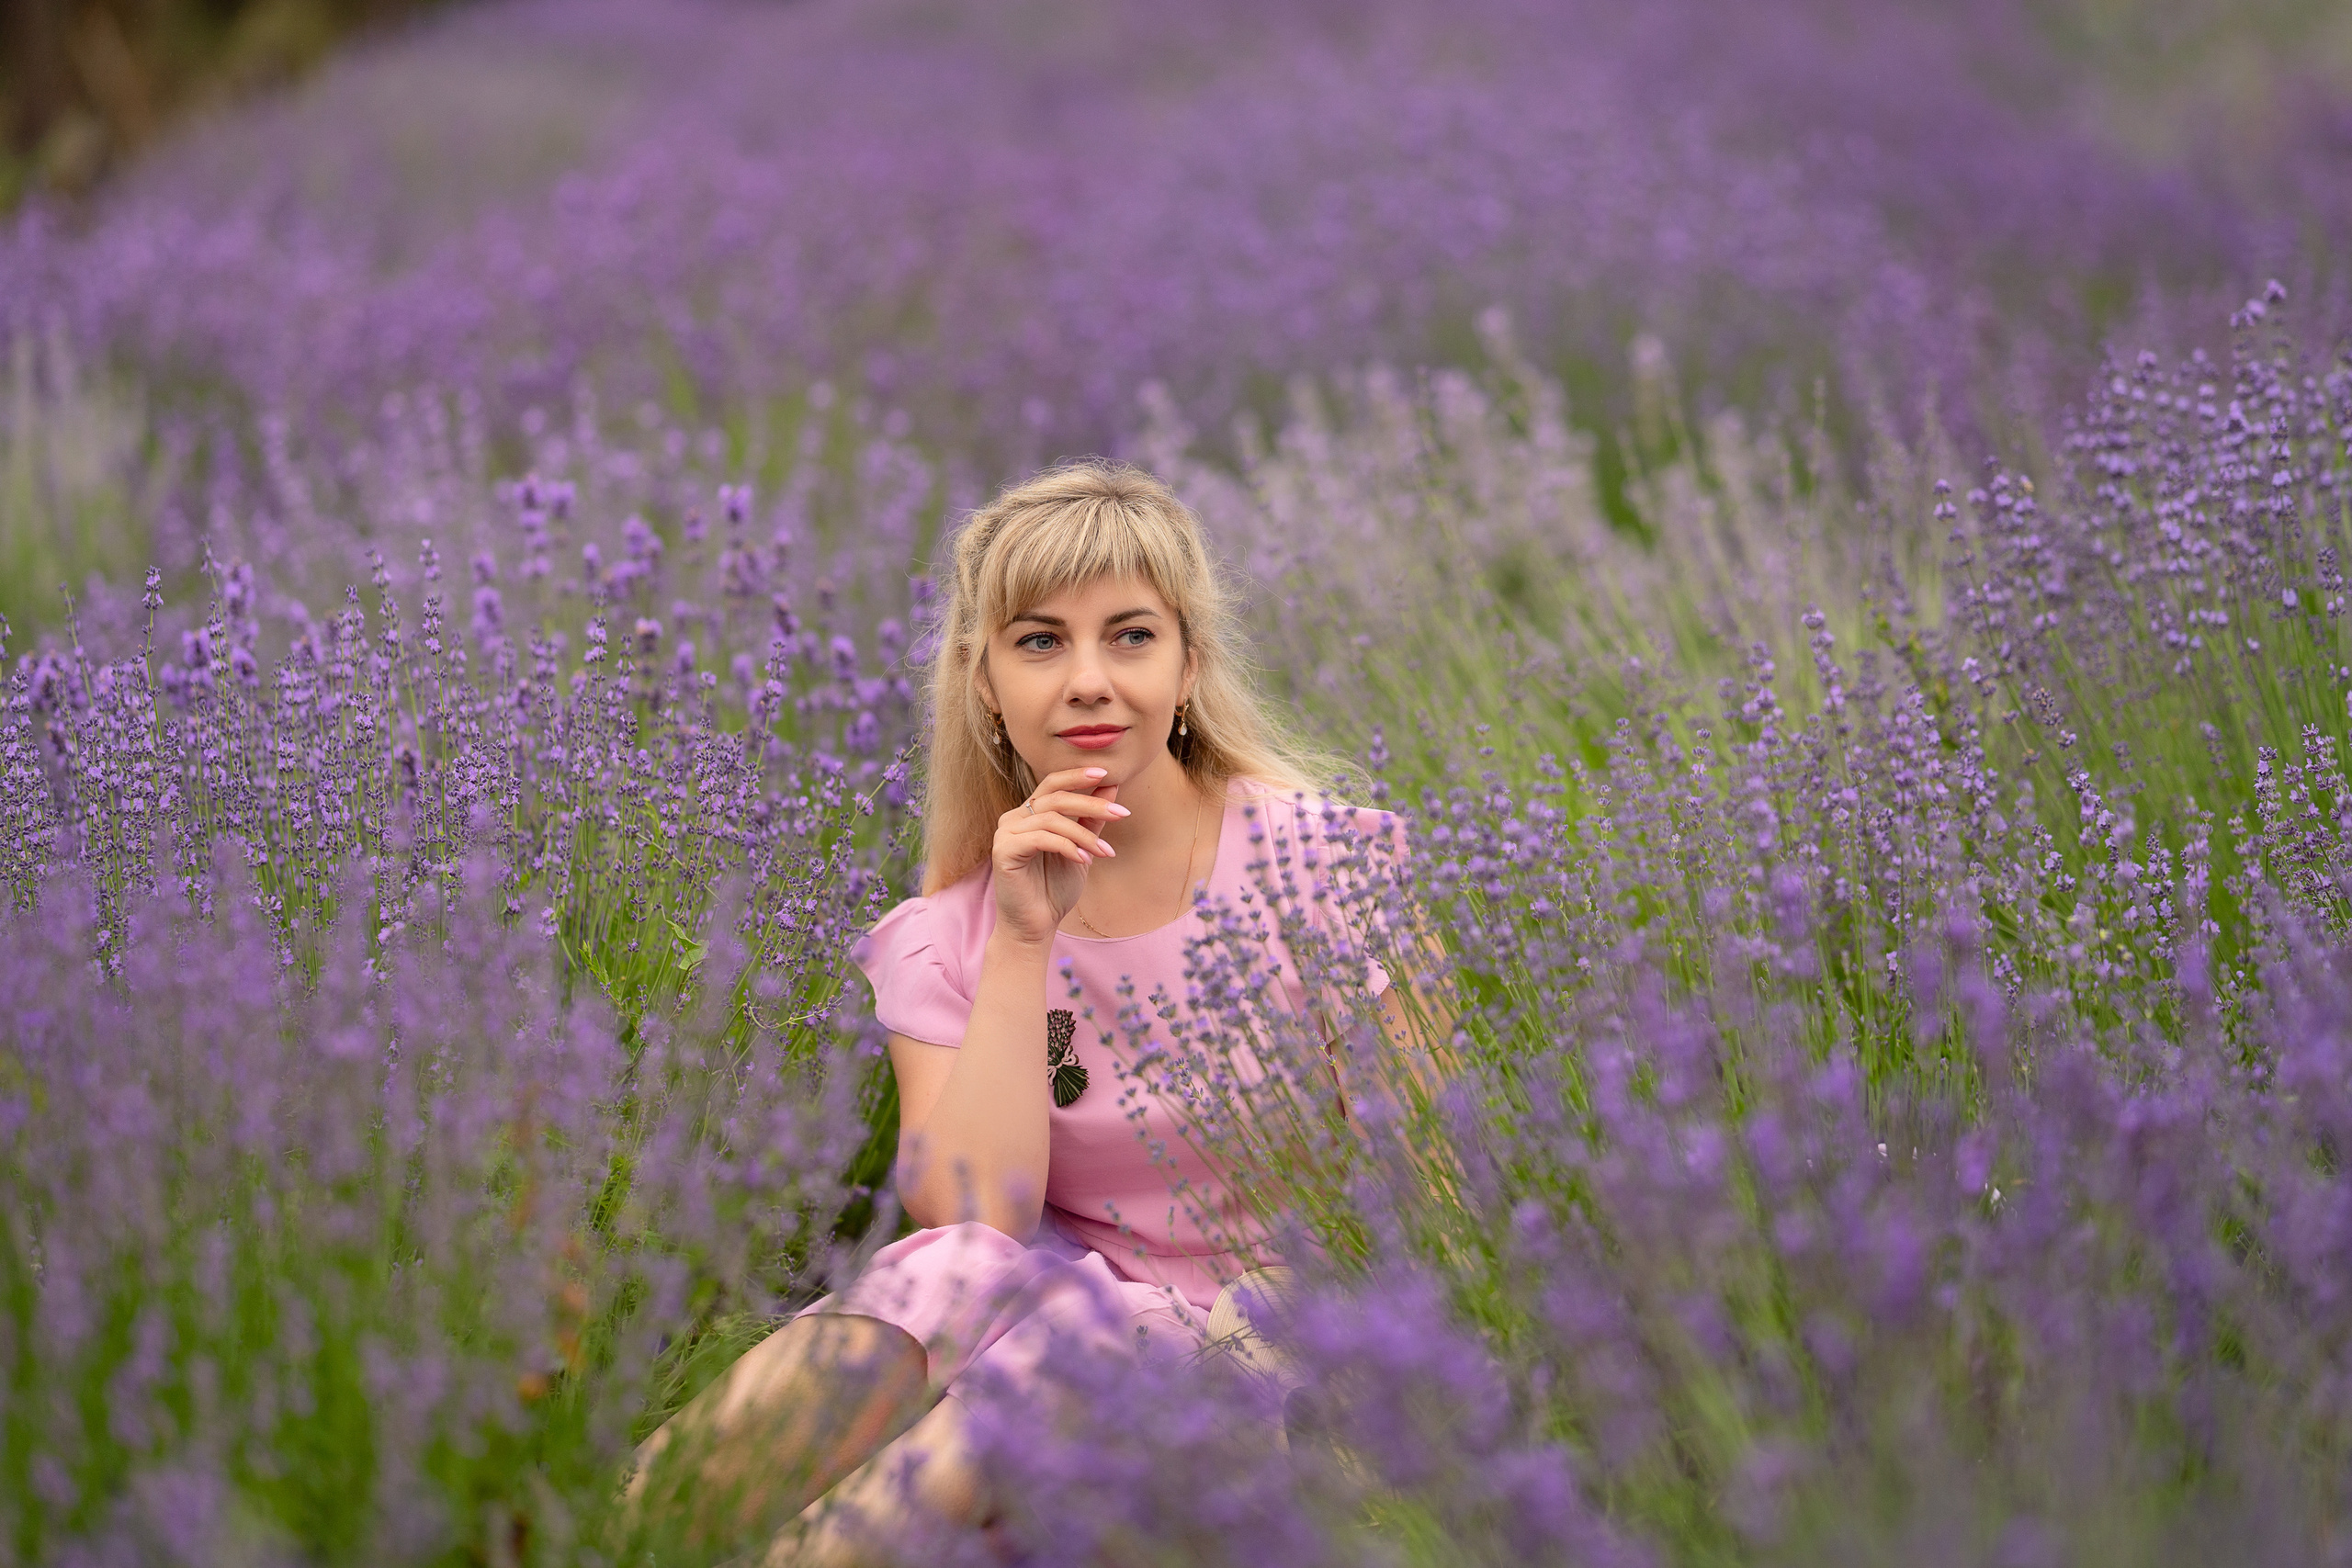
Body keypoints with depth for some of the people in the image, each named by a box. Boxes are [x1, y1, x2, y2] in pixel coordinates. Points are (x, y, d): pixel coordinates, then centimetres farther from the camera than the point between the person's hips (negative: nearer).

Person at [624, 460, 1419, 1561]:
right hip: (1070, 1297, 2)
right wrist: (1024, 943, -16)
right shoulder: (945, 941, 2)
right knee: (961, 1274, -30)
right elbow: (971, 1221, -12)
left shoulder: (1324, 862, -4)